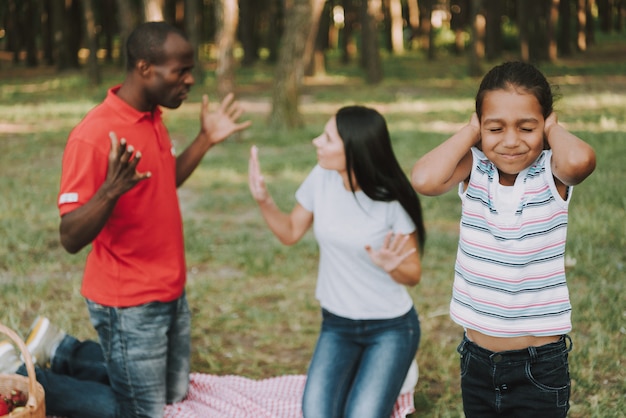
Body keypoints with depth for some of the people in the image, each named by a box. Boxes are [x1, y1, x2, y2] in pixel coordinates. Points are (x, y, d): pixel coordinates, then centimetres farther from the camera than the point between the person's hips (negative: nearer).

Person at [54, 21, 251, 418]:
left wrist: (206, 140, 10)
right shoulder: (94, 135, -23)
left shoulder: (153, 117, 3)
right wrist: (111, 191, -41)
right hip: (129, 305, -8)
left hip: (171, 293, 8)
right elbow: (71, 238, -24)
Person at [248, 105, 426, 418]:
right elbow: (291, 233, 5)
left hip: (391, 328, -3)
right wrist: (263, 200, -12)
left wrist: (392, 266, -31)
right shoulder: (321, 179, -9)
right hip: (336, 325, 3)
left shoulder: (393, 202, -19)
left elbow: (413, 275, -9)